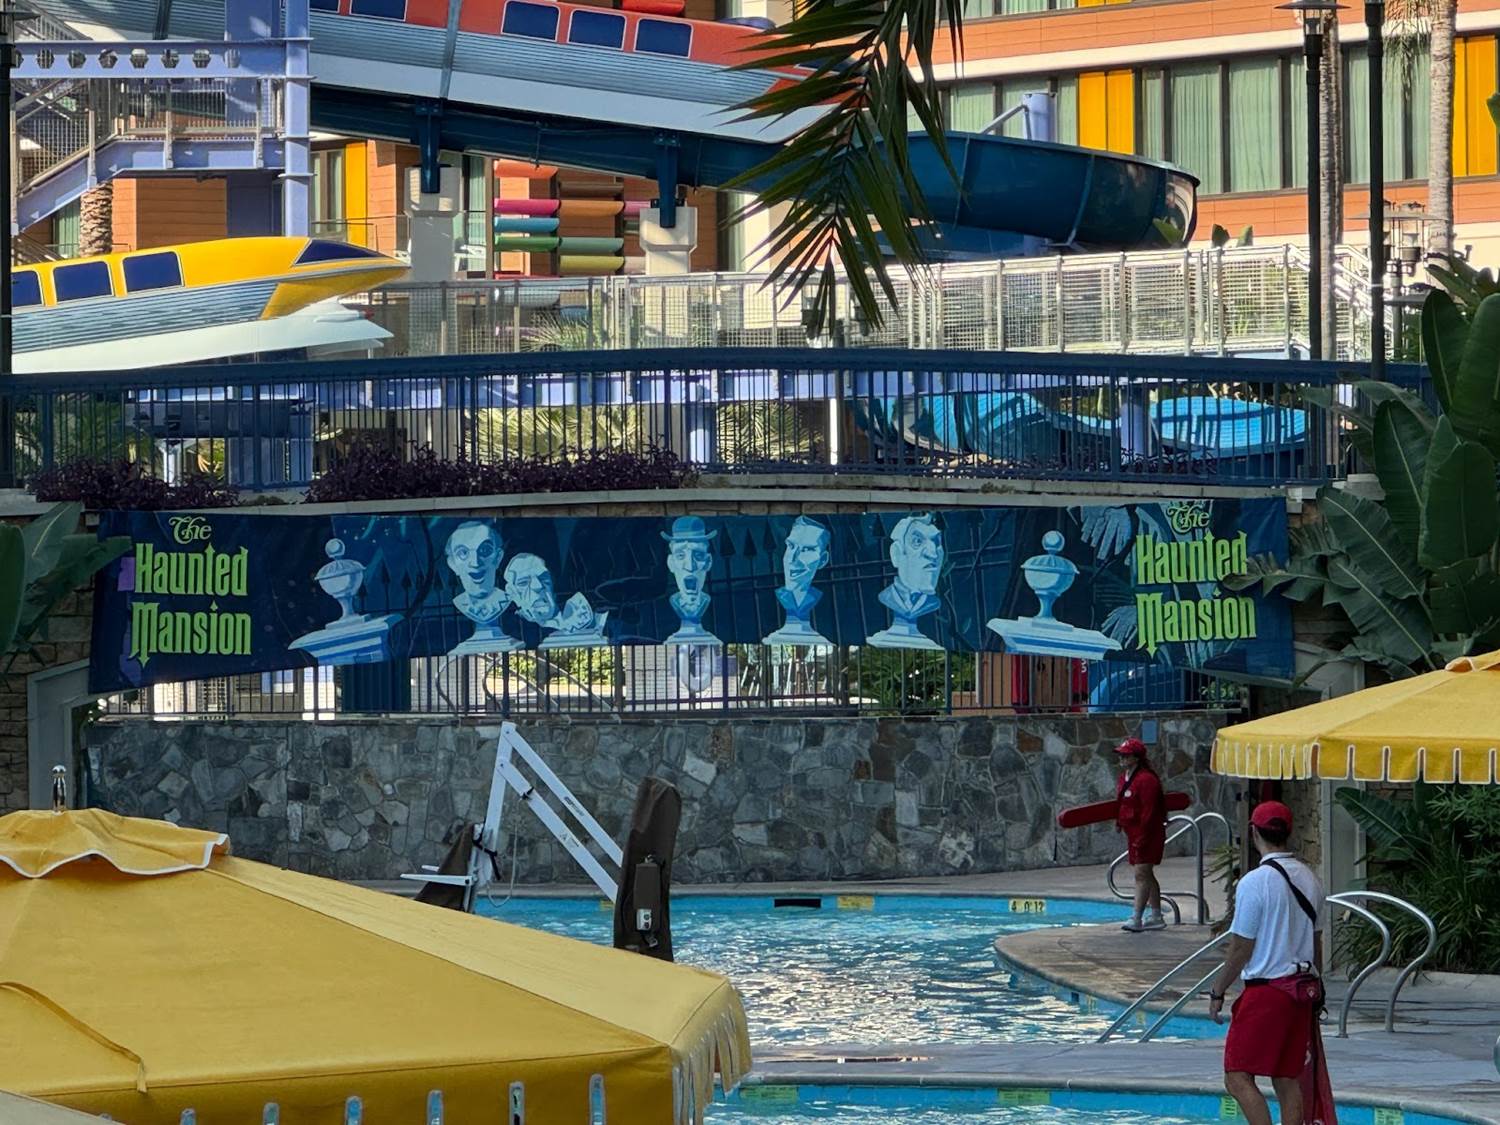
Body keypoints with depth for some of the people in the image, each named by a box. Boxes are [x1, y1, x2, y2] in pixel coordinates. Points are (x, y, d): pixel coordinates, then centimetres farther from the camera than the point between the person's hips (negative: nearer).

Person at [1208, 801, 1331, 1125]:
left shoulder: (1254, 882, -14)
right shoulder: (1309, 879, 8)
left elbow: (1240, 951, -12)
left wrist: (1217, 992, -1)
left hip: (1266, 991, -7)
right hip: (1302, 989, 7)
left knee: (1238, 1077, -5)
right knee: (1288, 1080, 10)